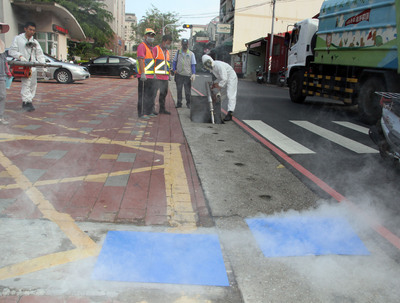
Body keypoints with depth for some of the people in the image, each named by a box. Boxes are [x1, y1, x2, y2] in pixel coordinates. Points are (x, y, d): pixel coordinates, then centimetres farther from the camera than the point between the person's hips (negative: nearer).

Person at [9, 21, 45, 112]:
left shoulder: (35, 42, 17)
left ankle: (26, 102, 16)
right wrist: (20, 56, -17)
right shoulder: (18, 39, 5)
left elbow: (40, 54, 12)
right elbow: (11, 51, 0)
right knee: (26, 83, -16)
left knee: (33, 84, 5)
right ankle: (27, 102, -20)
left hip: (33, 65, 5)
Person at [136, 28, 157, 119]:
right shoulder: (142, 46, -9)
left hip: (151, 76, 10)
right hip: (144, 76, -10)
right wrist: (143, 74, -24)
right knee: (143, 95, -5)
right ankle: (141, 113, 0)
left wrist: (154, 73, 23)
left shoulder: (151, 47, 20)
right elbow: (140, 60, -18)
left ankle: (149, 112, 24)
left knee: (151, 94, 15)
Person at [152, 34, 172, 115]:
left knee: (164, 93, 12)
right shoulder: (156, 49, -5)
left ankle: (162, 109, 21)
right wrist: (153, 74, -17)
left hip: (165, 77, 8)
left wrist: (169, 75, 19)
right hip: (157, 76, -8)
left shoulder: (167, 51, 18)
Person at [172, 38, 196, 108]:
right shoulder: (178, 52, 10)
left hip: (187, 75, -2)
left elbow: (193, 65, 3)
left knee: (188, 91, 2)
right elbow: (174, 61, 17)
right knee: (179, 90, 6)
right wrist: (174, 69, 1)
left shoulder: (191, 54, 5)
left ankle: (188, 103, 16)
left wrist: (193, 74, -9)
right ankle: (179, 103, 15)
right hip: (179, 74, 2)